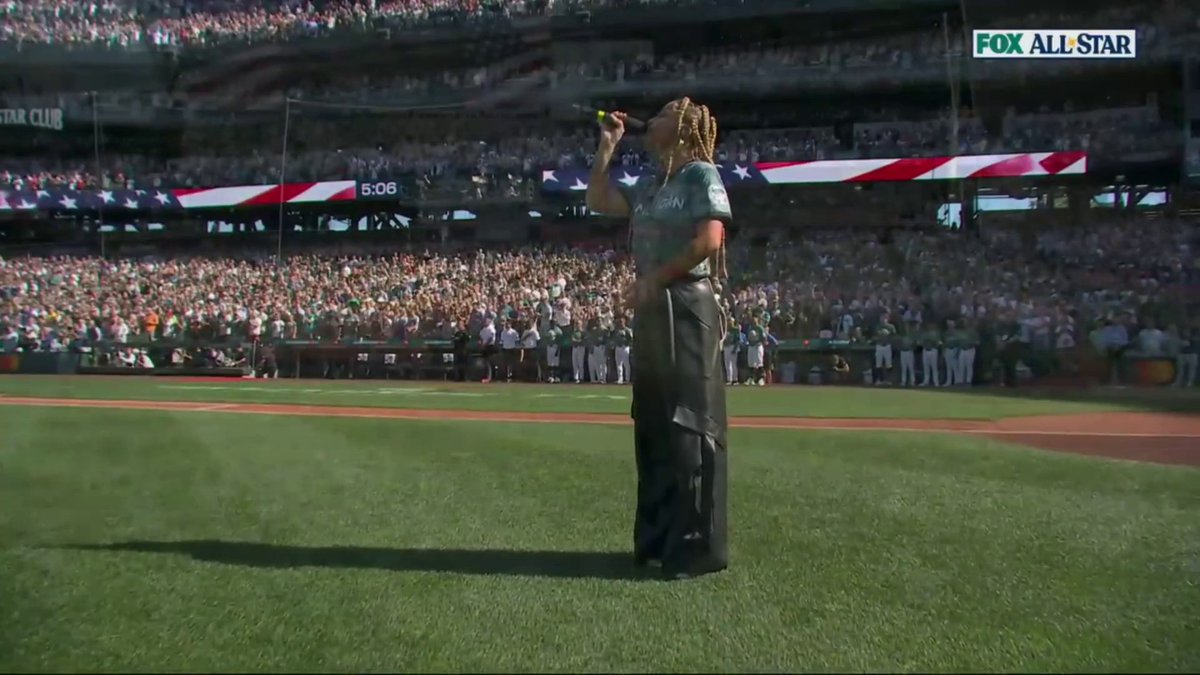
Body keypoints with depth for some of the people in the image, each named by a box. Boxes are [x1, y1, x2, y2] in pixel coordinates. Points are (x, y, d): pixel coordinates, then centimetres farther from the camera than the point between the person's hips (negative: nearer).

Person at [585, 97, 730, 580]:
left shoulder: (701, 173, -4)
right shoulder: (648, 187, 20)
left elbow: (709, 239, -16)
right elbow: (597, 201, 22)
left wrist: (653, 281, -13)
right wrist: (607, 146, 19)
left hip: (687, 308, -9)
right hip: (651, 310, 9)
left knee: (691, 425, -8)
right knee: (653, 423, 11)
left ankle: (699, 546, -3)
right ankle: (658, 536, 20)